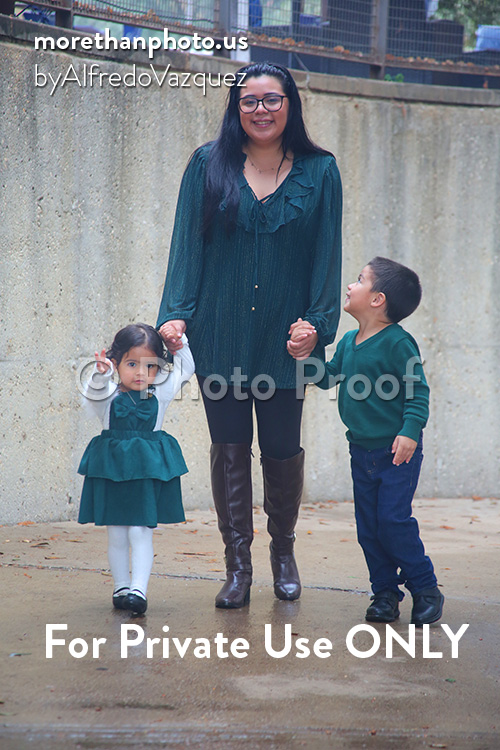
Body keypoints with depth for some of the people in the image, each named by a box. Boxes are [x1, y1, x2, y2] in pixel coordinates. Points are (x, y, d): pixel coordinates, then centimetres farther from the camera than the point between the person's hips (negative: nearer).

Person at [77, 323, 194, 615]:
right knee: (116, 535, 9)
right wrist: (100, 375, -42)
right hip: (112, 469, 1)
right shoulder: (109, 396, -2)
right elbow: (95, 395, -24)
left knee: (141, 532, -7)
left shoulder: (160, 393, 3)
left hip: (149, 471, -1)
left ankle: (139, 590, -9)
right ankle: (121, 587, 21)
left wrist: (179, 343, 5)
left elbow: (185, 371, 14)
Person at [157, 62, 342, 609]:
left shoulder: (319, 172, 5)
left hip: (285, 338, 0)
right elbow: (187, 244, 2)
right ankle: (238, 564, 12)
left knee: (282, 449, 5)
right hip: (220, 334, 0)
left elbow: (327, 255, 3)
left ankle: (283, 552, 28)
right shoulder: (208, 165, 4)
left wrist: (317, 322, -8)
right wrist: (176, 312, -8)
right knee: (229, 449, 2)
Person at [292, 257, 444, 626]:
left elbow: (418, 392, -15)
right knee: (368, 525, 8)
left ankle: (425, 588, 7)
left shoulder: (398, 342, -14)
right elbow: (328, 377, 15)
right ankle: (385, 592, 18)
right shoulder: (349, 342, 8)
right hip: (362, 450, 7)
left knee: (393, 519, -9)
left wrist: (410, 431, -25)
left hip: (397, 451, -7)